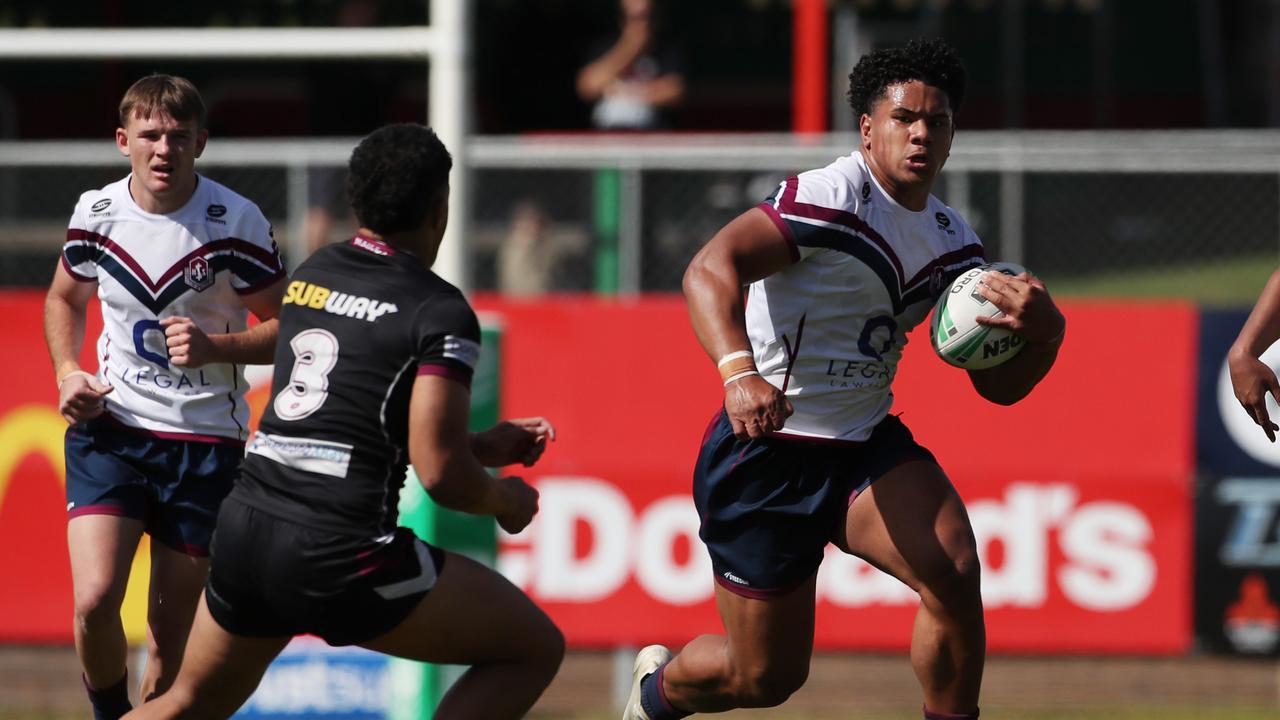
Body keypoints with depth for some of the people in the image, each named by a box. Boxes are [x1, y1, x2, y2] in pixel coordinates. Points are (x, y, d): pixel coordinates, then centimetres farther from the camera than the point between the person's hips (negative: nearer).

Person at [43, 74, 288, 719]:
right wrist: (68, 373, 3)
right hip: (109, 425, 2)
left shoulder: (236, 223, -10)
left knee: (170, 631, 1)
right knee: (94, 600, -17)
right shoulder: (96, 213, 1)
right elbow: (65, 299, 21)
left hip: (205, 439, -1)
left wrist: (214, 347, -20)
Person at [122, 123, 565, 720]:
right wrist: (505, 502, 8)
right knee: (534, 649, 6)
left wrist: (484, 446, 27)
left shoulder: (311, 276, 15)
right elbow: (442, 476, -14)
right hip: (337, 558, -7)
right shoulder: (440, 312, -7)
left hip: (242, 536, 7)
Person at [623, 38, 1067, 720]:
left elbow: (997, 383, 10)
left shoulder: (952, 242, 6)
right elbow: (710, 267, -32)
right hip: (765, 455, -6)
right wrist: (738, 372, -49)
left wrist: (1043, 331, -14)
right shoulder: (830, 198, -18)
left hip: (867, 445, 6)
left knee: (953, 573, -24)